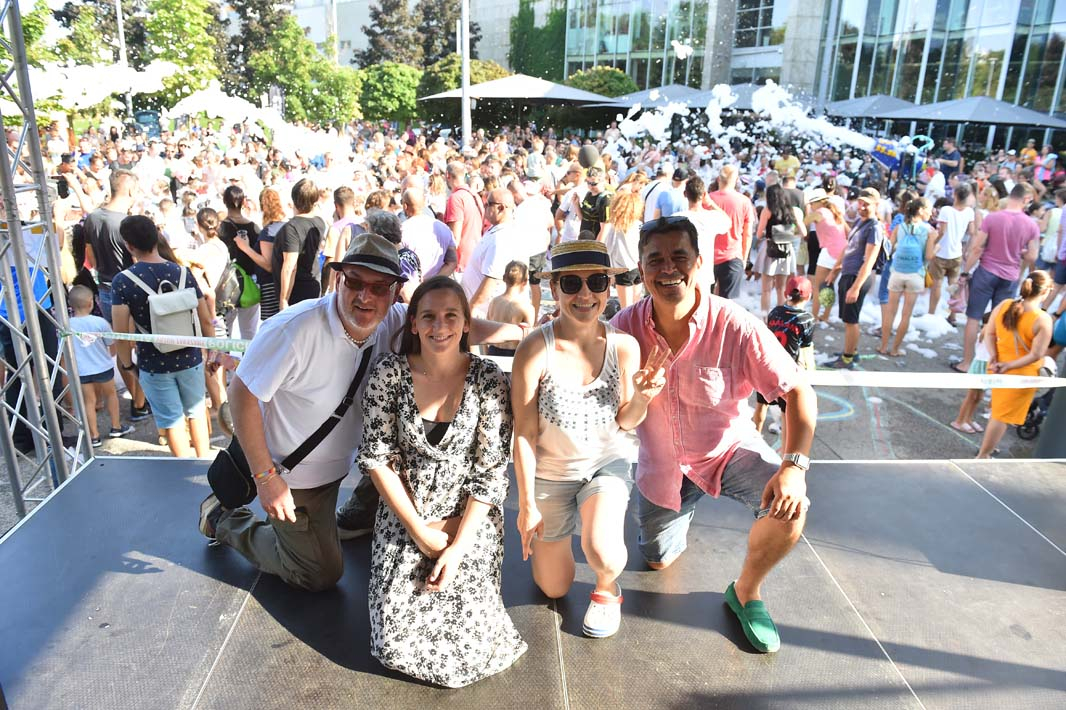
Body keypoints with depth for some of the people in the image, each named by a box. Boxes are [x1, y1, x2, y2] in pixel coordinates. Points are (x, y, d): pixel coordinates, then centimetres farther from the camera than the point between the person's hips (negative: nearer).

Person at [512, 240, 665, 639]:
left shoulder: (624, 346, -17)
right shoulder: (535, 350, -25)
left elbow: (625, 423, -5)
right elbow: (524, 434, -17)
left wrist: (641, 399, -27)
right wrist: (527, 504, -12)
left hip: (607, 462, 1)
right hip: (549, 472, 0)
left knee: (602, 552, -27)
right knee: (554, 589, 14)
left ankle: (606, 589, 12)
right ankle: (544, 530, 47)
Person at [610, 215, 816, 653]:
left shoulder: (735, 326, -26)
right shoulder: (626, 326, -18)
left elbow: (797, 392, -25)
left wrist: (794, 464, -38)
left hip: (728, 449, -2)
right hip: (661, 459, 3)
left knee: (790, 505, -31)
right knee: (658, 561, 18)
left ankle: (746, 592, -1)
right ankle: (684, 505, 52)